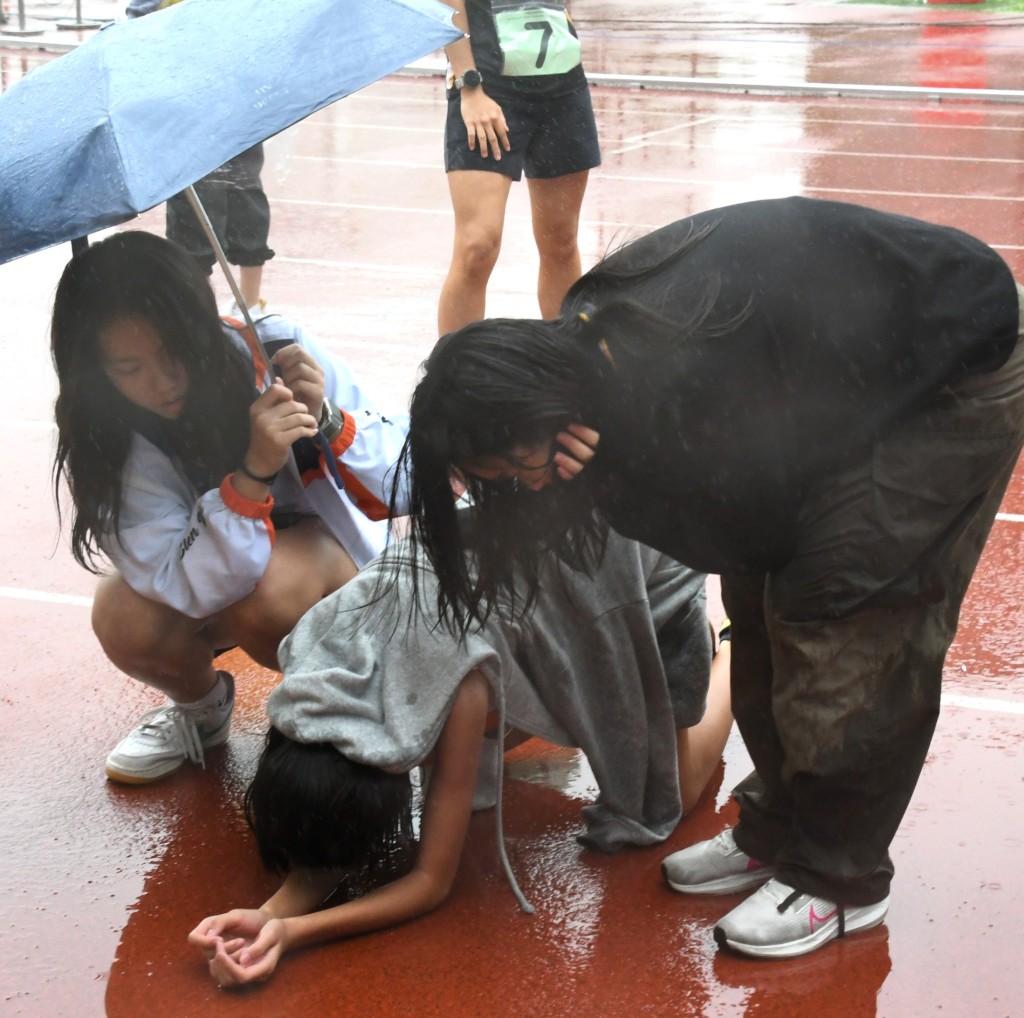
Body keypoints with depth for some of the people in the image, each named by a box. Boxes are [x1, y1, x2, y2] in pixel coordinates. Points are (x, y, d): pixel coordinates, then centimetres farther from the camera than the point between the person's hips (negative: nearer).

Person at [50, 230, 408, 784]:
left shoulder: (275, 352, -27)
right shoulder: (105, 431, -24)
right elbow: (191, 589, -34)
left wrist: (327, 421, -40)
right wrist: (254, 474, -46)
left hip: (324, 544, -2)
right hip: (209, 568, 2)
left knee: (265, 597, -34)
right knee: (126, 623, -28)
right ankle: (200, 704, 7)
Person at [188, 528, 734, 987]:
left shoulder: (453, 687, -41)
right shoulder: (316, 664, -24)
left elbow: (433, 880, -30)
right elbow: (335, 825, -15)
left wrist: (294, 932, -41)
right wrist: (273, 913, -34)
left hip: (632, 563, -5)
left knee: (667, 797, 6)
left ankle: (736, 656, 30)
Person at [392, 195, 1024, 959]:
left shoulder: (683, 388, -38)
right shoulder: (585, 339, -10)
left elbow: (751, 534, -20)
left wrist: (613, 472, -25)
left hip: (961, 371, -8)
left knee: (841, 611, -9)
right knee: (763, 605, 6)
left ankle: (840, 882, 6)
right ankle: (777, 831, 22)